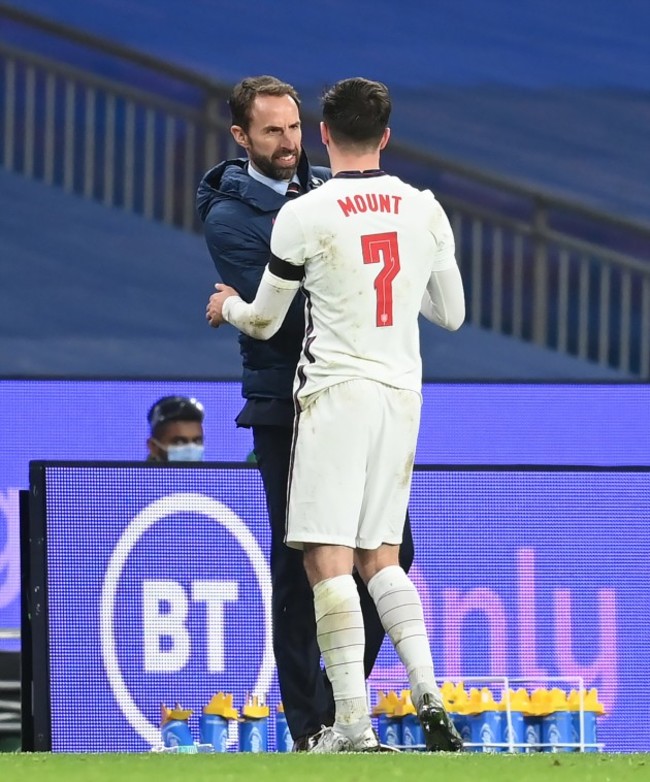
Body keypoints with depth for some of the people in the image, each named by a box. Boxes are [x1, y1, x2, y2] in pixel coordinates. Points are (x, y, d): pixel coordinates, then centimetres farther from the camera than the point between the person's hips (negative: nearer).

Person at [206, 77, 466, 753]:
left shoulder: (304, 216, -8)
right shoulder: (425, 210, 6)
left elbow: (264, 322, 3)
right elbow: (451, 314, 16)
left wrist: (228, 307, 27)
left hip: (336, 392, -5)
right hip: (402, 393, 5)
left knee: (328, 558, -5)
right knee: (381, 558, 13)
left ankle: (352, 722, -11)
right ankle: (428, 695, -3)